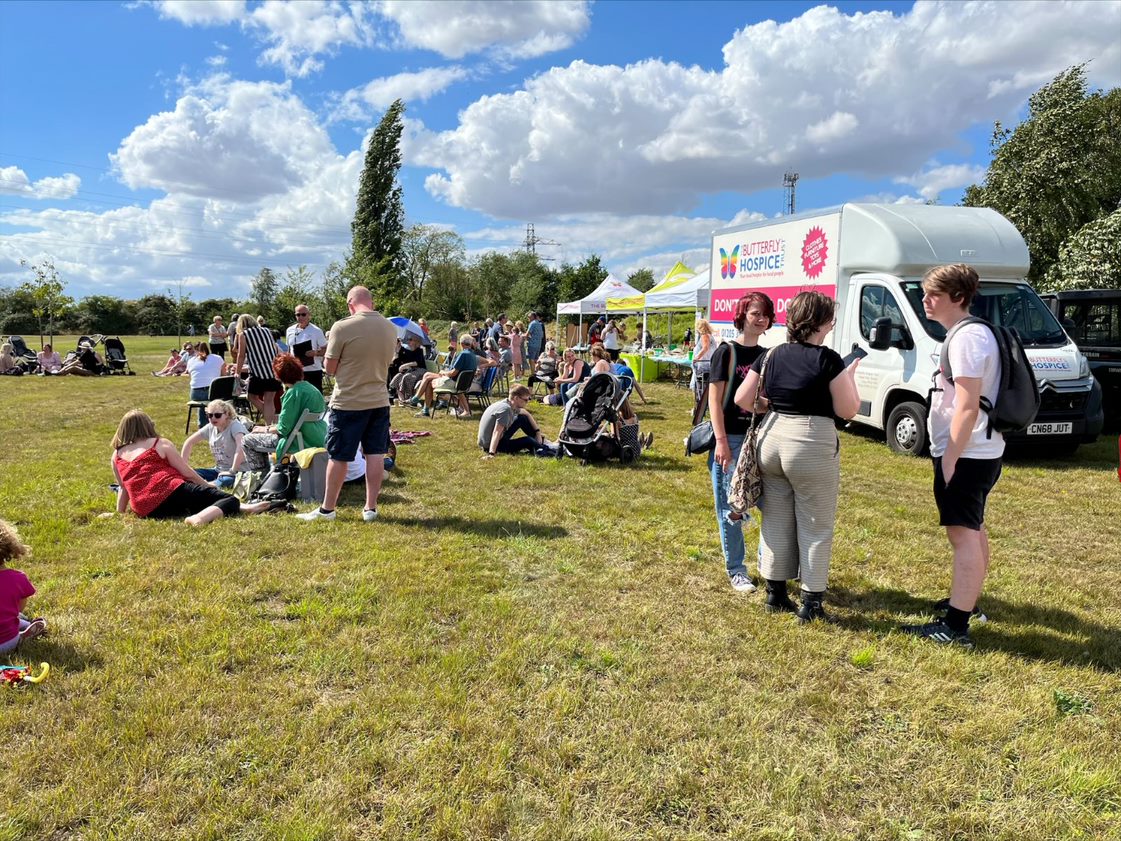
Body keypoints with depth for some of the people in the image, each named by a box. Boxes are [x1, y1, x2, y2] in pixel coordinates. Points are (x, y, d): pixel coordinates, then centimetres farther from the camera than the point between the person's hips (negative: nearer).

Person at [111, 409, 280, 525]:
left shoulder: (116, 456, 21)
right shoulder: (160, 444, 10)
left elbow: (123, 488, 28)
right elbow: (188, 474, 8)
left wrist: (119, 512, 44)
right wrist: (211, 489, 21)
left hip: (145, 511, 6)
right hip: (171, 492, -5)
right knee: (230, 500, -12)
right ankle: (199, 518, -40)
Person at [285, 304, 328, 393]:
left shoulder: (316, 331, -5)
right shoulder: (290, 331, 8)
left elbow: (325, 350, -3)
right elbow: (289, 350, 18)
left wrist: (315, 353, -22)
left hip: (313, 371, -4)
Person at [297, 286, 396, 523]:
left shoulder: (343, 327, -14)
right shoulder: (390, 328, 2)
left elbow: (329, 367, -7)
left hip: (348, 402, -4)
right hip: (379, 401, 5)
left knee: (338, 457, 6)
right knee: (375, 455, 9)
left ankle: (327, 509, 18)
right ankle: (371, 508, 16)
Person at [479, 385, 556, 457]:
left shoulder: (512, 405, -1)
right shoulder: (506, 409, -26)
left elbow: (527, 415, 16)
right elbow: (496, 432, -34)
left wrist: (538, 432, 7)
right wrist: (491, 454, -42)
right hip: (490, 445, -9)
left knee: (523, 419, 6)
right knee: (528, 441, -10)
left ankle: (541, 442, 12)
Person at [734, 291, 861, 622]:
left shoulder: (771, 356, 6)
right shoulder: (828, 359, -10)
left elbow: (742, 399, 7)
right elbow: (848, 410, -6)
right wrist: (850, 374, 8)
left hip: (771, 440, 6)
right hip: (812, 448, -5)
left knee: (775, 521, 16)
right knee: (816, 528, 7)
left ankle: (775, 593, 25)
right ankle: (811, 602, 13)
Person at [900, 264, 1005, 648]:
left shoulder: (966, 337, -17)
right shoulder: (969, 333, 15)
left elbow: (967, 407, -23)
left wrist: (949, 459, -22)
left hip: (965, 453, -11)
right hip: (979, 451, 11)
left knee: (962, 533, -9)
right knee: (973, 529, 21)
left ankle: (955, 626, -6)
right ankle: (967, 600, 37)